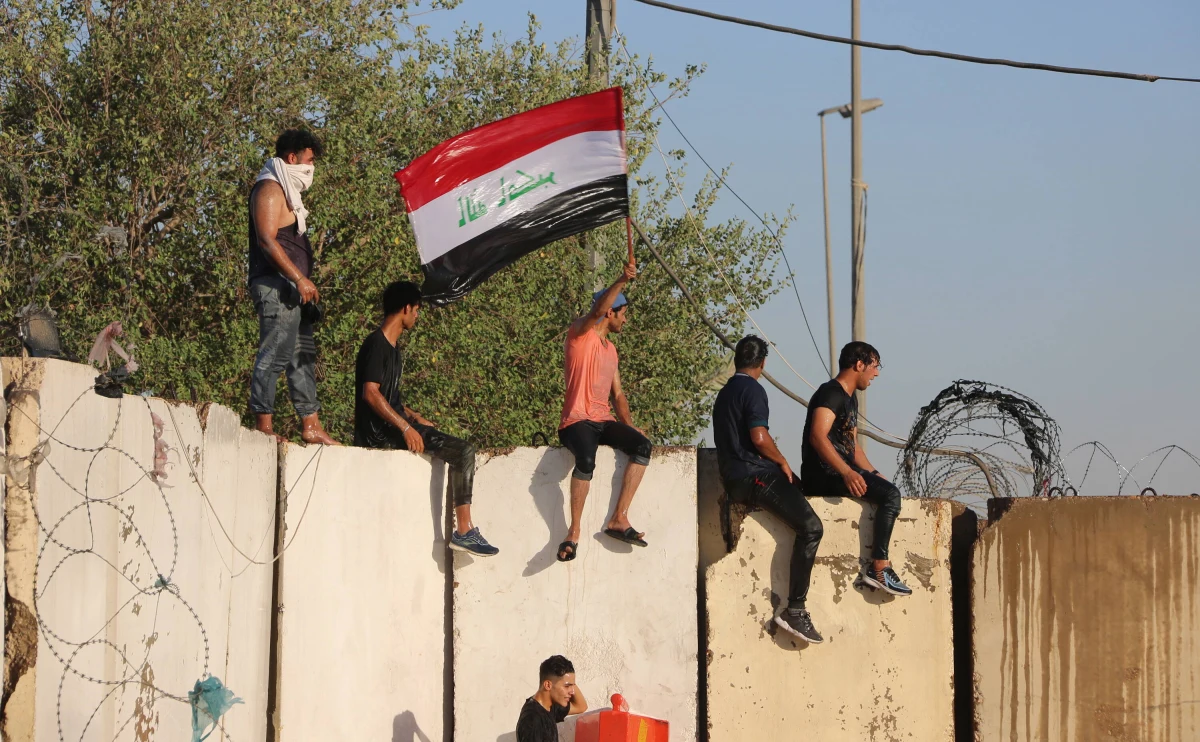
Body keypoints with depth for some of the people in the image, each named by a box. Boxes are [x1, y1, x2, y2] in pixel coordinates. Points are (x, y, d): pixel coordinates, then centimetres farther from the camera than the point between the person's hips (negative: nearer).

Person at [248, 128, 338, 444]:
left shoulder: (288, 192, 23)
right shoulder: (270, 189, -9)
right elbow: (267, 240, -19)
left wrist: (304, 283, 19)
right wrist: (300, 279, -23)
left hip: (293, 289, 11)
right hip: (276, 286, -11)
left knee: (304, 357, 10)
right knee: (275, 354, -13)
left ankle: (311, 426, 12)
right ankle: (264, 426, -13)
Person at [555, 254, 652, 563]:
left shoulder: (611, 350, 23)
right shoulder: (580, 334, 1)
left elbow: (618, 393, 21)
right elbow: (597, 311, -21)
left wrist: (629, 425, 5)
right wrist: (622, 280, -31)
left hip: (604, 421, 7)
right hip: (577, 420, -7)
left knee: (642, 445, -21)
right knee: (586, 459, -36)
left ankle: (618, 519, -22)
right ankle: (573, 533, -29)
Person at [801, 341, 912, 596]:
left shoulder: (850, 399, 21)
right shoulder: (831, 393, -12)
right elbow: (817, 436, -27)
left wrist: (875, 475, 13)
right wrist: (847, 473, -37)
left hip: (842, 472, 11)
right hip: (824, 476, -11)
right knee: (890, 494, -20)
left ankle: (879, 566, 1)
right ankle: (878, 568, -22)